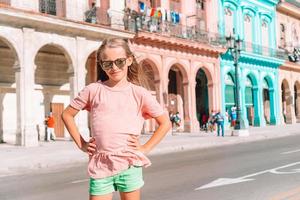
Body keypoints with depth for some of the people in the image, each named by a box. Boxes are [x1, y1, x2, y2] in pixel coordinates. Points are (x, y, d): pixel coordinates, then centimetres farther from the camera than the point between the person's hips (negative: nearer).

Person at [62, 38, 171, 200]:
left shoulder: (139, 93, 1)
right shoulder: (93, 90, 2)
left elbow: (165, 123, 6)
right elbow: (67, 114, 12)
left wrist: (145, 148, -1)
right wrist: (81, 144, 6)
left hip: (129, 164, 0)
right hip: (100, 165, 1)